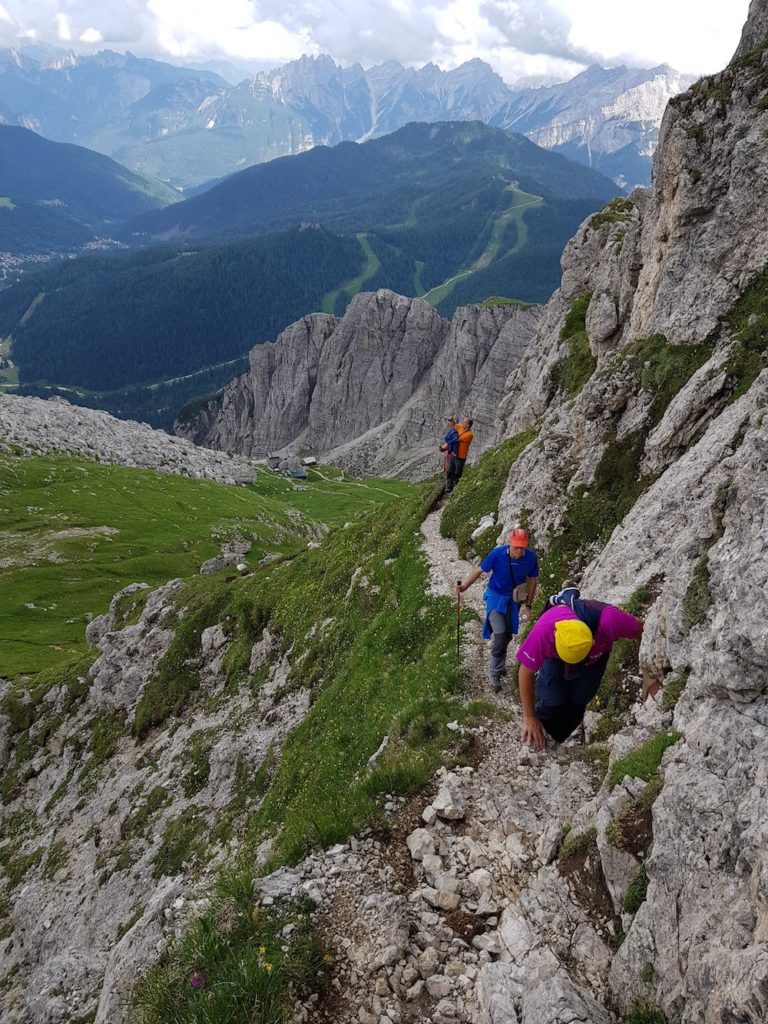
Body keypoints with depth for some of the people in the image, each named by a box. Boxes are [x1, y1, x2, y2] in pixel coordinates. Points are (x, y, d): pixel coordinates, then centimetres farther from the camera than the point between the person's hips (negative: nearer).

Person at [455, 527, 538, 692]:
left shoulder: (531, 557, -19)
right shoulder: (497, 554, -25)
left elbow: (533, 580, -4)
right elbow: (479, 570, -17)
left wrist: (528, 606, 2)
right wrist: (464, 586, -31)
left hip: (513, 600, 3)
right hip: (496, 597, -3)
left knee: (508, 636, 17)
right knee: (499, 636, -12)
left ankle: (500, 664, 43)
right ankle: (495, 675, 3)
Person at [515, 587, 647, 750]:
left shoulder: (610, 620, -47)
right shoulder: (543, 631, -45)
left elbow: (641, 630, -25)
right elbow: (526, 672, -30)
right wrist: (529, 717, -23)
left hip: (596, 655, 1)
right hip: (554, 657, -1)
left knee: (578, 702, 0)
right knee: (552, 701, -14)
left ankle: (556, 742, 25)